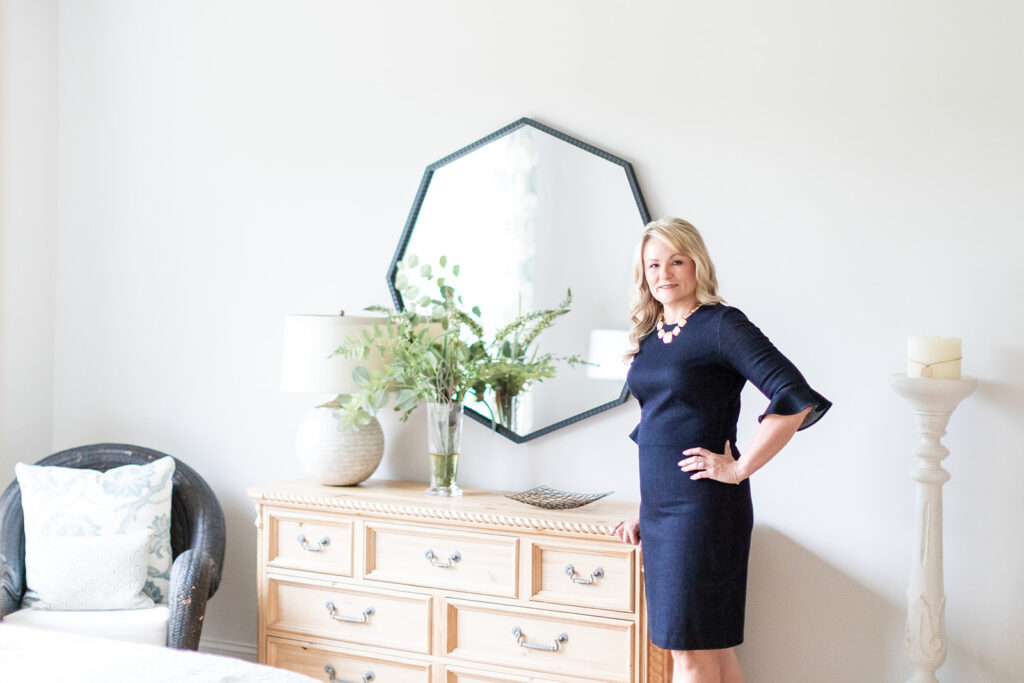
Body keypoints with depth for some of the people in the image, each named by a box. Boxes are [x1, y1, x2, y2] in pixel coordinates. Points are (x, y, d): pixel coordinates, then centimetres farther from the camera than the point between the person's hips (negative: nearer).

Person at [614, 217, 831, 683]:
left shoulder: (721, 325, -10)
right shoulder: (649, 335, 13)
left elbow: (795, 398, -20)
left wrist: (739, 468, -16)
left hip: (704, 504, -7)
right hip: (659, 505, 7)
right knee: (710, 645, 13)